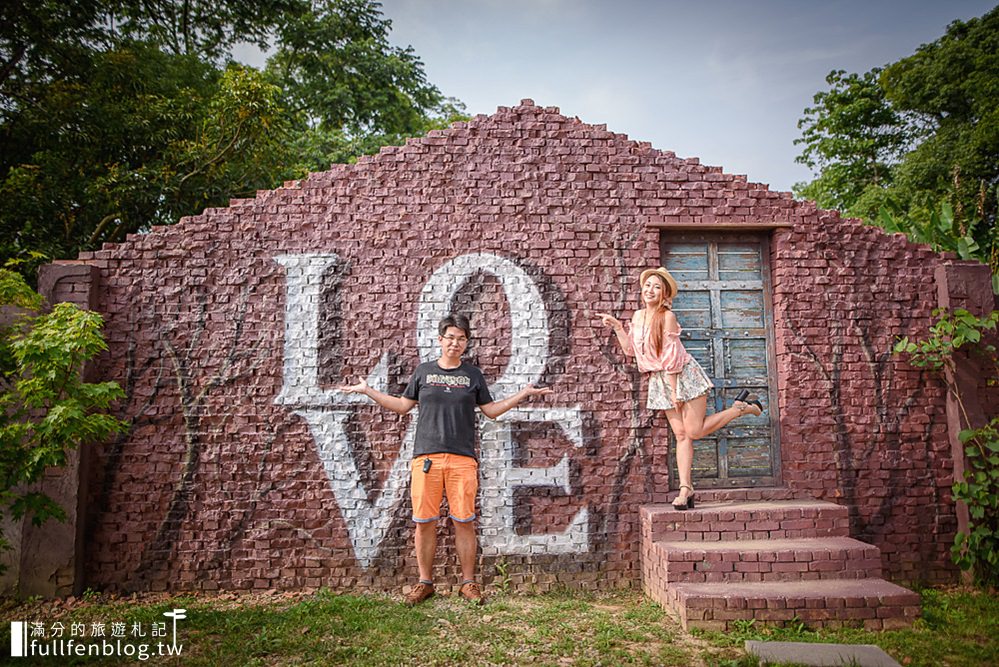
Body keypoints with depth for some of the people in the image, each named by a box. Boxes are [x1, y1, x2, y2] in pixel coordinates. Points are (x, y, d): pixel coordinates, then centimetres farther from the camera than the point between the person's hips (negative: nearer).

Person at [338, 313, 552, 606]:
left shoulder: (472, 374, 11)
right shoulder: (424, 371, 11)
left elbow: (492, 410, 14)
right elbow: (403, 405, 16)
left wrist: (523, 394, 7)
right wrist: (368, 391, 12)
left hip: (462, 458, 0)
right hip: (426, 456, 0)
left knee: (464, 522, 1)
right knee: (424, 522, 3)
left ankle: (468, 583, 15)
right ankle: (425, 582, 18)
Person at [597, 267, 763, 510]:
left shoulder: (667, 316, -14)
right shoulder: (638, 316, 7)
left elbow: (671, 356, -16)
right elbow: (630, 349, 15)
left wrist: (674, 390, -17)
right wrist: (617, 326, 9)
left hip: (684, 376, -6)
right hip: (660, 381, 6)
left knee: (694, 431, -7)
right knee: (680, 435, 3)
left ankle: (742, 407, 13)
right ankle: (685, 488, 2)